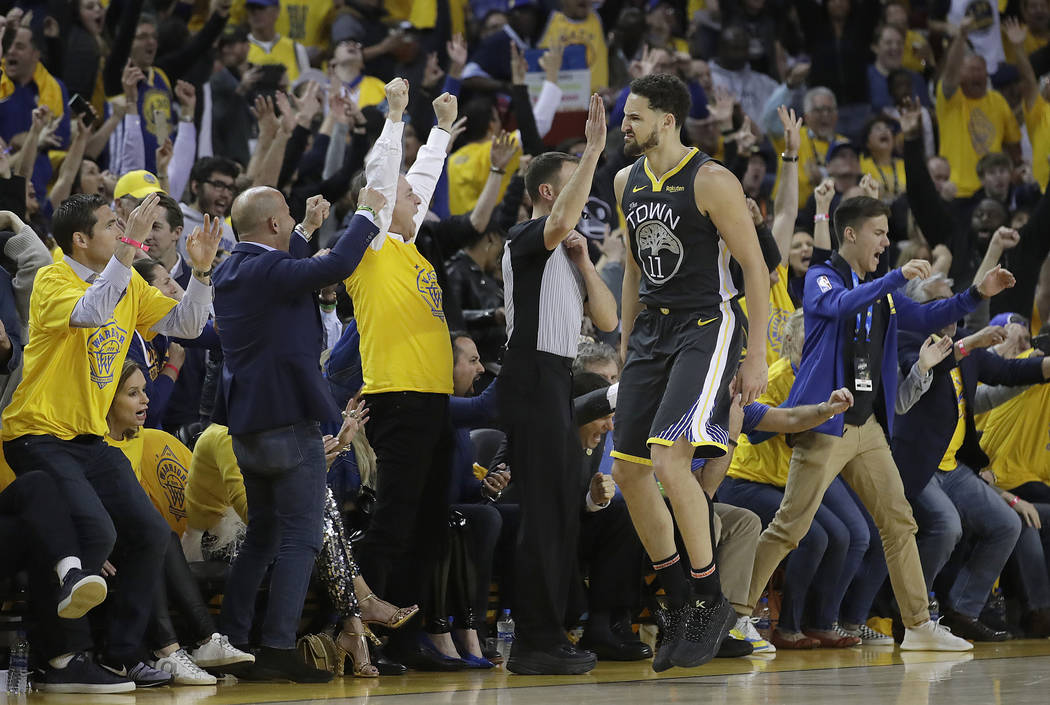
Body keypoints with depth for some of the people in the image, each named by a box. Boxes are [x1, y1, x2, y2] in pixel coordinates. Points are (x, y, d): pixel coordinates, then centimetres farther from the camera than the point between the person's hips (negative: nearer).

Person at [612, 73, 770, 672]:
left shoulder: (711, 182, -14)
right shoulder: (628, 182, 9)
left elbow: (755, 267, -13)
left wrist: (757, 355, -16)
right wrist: (627, 342, 20)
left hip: (707, 326, -8)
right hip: (654, 329, 8)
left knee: (669, 459, -22)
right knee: (628, 471, 5)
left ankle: (712, 604, -9)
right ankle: (681, 606, 19)